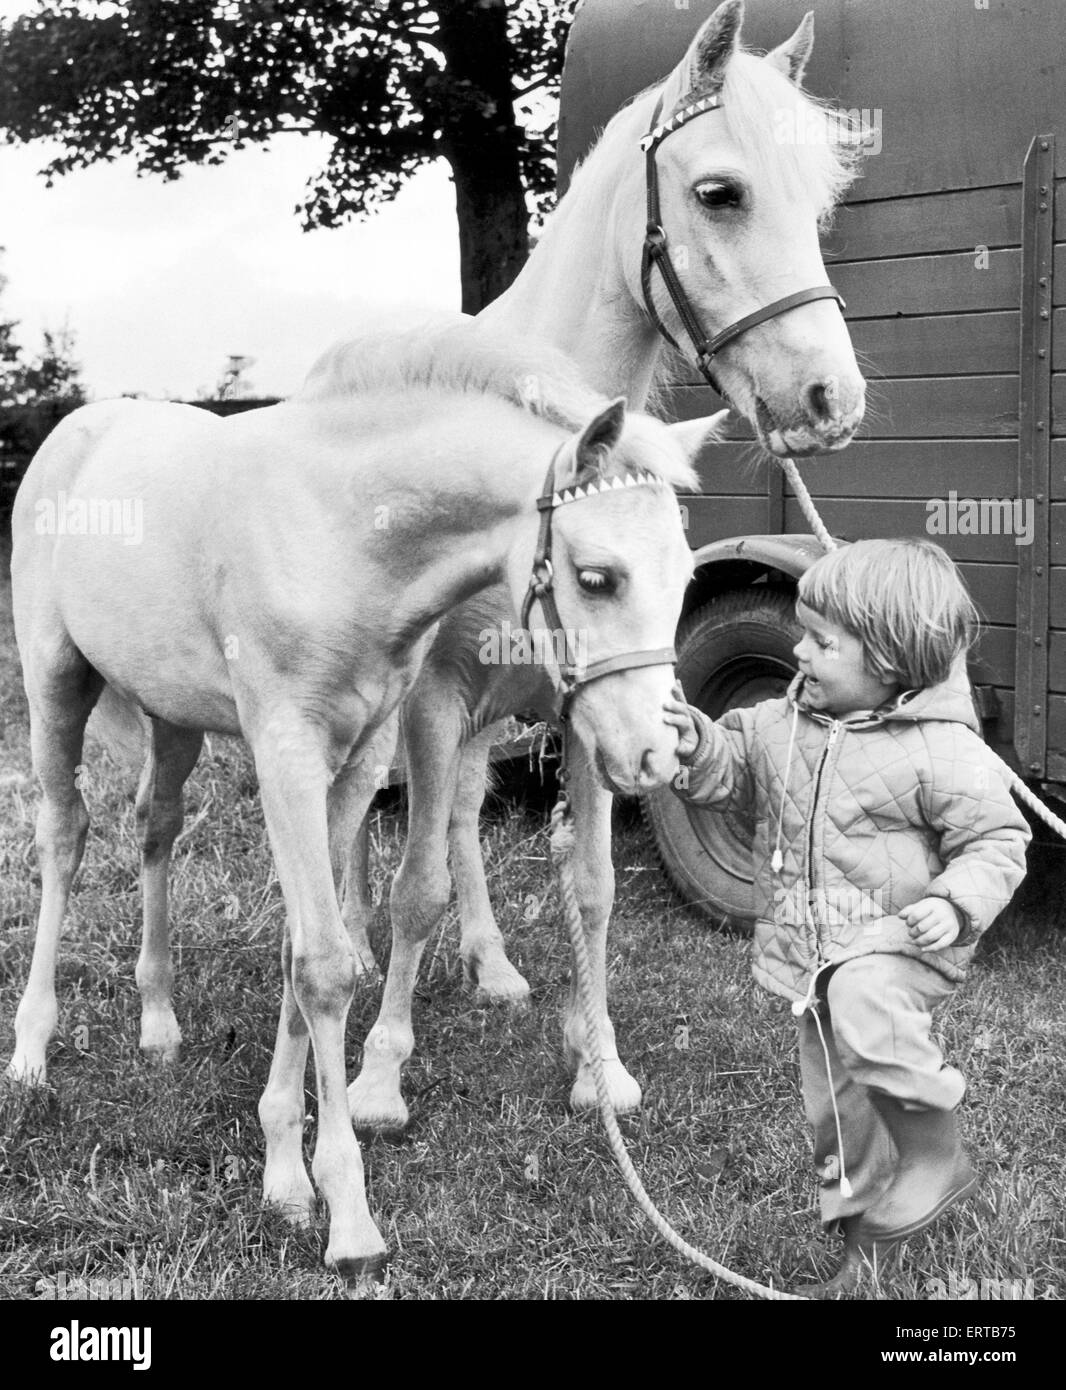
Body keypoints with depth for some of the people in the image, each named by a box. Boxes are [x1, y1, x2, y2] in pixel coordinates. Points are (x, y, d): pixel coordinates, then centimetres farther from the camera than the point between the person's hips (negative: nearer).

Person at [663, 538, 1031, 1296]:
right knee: (835, 1109, 13)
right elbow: (732, 768, 11)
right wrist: (697, 743, -10)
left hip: (900, 943, -7)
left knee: (860, 999, -38)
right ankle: (867, 1234, 35)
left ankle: (933, 1152, -16)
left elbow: (996, 840, -11)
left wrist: (955, 905, -27)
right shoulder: (784, 724, 3)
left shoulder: (942, 749, -15)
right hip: (812, 958, 7)